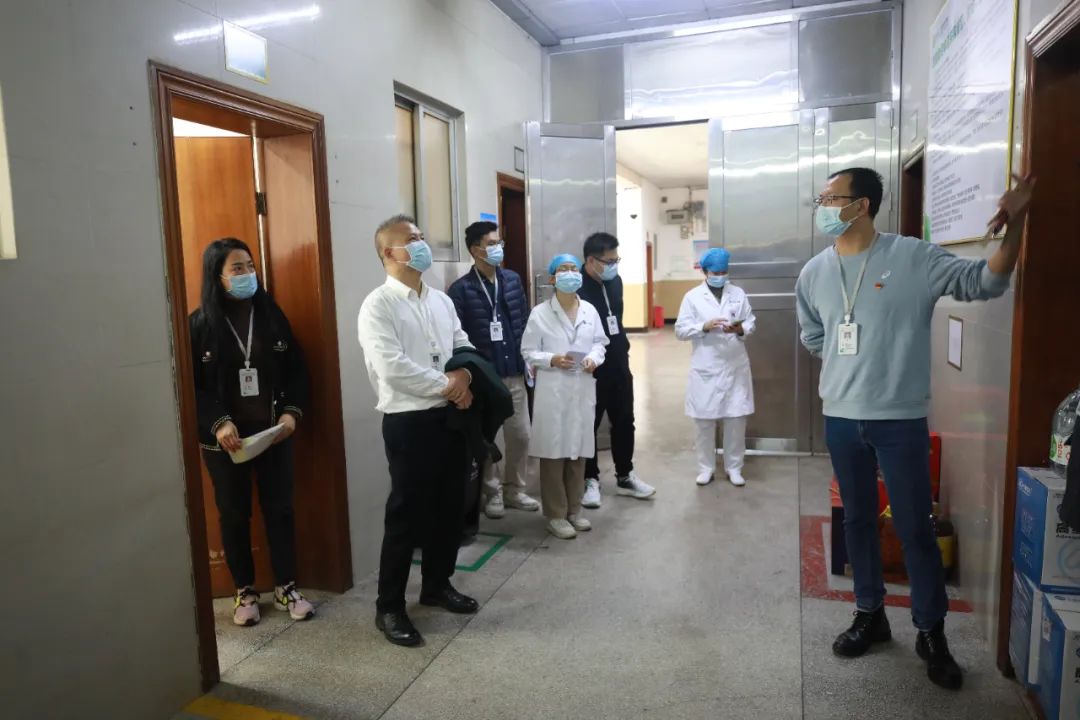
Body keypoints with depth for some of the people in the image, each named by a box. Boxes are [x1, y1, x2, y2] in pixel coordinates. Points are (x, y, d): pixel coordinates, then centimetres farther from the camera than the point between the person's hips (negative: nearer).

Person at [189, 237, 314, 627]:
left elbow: (297, 370, 4)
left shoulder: (272, 315, 2)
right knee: (234, 515, 10)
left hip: (274, 432, 2)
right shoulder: (199, 324, -5)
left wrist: (292, 412, -9)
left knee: (280, 509, 8)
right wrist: (218, 423, -19)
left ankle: (286, 587, 23)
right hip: (225, 440, -2)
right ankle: (245, 592, 26)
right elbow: (190, 386, -6)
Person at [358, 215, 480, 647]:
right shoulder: (378, 306, -11)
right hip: (409, 422, -7)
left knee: (449, 508, 16)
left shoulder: (441, 300, 12)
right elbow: (393, 367, -21)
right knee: (406, 514, 2)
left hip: (450, 415, 7)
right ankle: (389, 607, 18)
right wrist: (447, 385, -14)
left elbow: (464, 345, 14)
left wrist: (464, 373, -9)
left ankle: (437, 585, 35)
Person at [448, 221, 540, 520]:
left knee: (520, 435, 8)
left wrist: (529, 360, 6)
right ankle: (493, 493, 24)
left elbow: (525, 322, 11)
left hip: (514, 374, 4)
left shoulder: (513, 279, 8)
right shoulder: (461, 289, -7)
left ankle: (514, 490, 26)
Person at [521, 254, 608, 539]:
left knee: (578, 450, 11)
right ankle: (555, 515, 13)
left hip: (583, 389, 4)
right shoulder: (540, 313, -5)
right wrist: (551, 360, -18)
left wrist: (594, 358, -7)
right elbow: (528, 351, -3)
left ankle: (574, 509, 25)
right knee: (554, 451, 0)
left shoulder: (590, 311, 5)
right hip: (553, 390, -4)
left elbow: (600, 342, 12)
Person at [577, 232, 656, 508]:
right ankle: (590, 480, 23)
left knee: (624, 422, 14)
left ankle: (625, 477, 29)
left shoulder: (615, 281, 5)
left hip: (618, 365, 7)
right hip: (589, 369, -7)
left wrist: (624, 349, 15)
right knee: (589, 425, 8)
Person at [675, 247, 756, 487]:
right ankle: (706, 467, 19)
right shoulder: (692, 297, 1)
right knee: (705, 420, 5)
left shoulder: (738, 294, 9)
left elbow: (751, 322, 8)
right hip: (705, 368, -2)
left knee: (737, 419, 5)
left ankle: (734, 467, 19)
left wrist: (741, 329, -14)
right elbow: (680, 330, -3)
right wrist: (704, 327, -19)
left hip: (735, 367, 2)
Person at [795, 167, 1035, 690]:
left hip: (900, 419, -3)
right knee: (858, 520, 15)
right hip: (841, 418, 4)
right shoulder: (814, 273, 4)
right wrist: (847, 371, 9)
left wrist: (1014, 226, -25)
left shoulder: (914, 258, -8)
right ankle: (870, 614, 31)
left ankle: (931, 632, 23)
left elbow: (985, 282, -10)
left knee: (915, 528, 5)